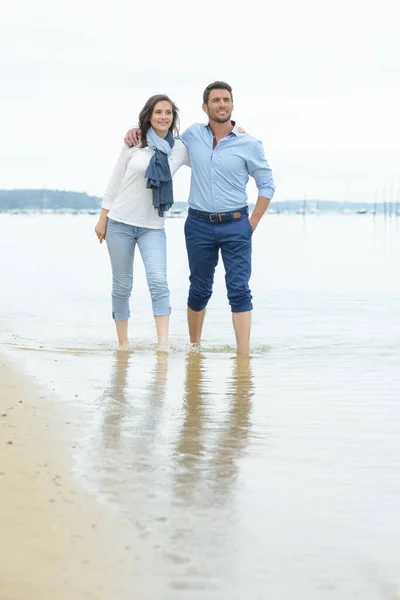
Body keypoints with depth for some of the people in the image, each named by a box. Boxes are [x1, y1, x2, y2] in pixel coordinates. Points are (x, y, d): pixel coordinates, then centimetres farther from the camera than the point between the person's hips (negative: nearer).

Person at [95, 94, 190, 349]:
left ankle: (163, 344, -21)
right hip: (120, 222, -1)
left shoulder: (180, 149, 3)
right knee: (122, 285, 5)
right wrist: (103, 219, 3)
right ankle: (123, 342, 16)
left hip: (153, 227, 1)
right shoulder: (134, 143, -1)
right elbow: (115, 182, 4)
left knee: (158, 281, -17)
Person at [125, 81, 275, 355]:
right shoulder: (193, 135, 5)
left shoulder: (249, 145, -2)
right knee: (199, 290, 11)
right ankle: (194, 346, 28)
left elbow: (267, 185, 5)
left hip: (235, 225, -2)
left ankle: (244, 354, -11)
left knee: (239, 290, -9)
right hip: (199, 223, 2)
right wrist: (138, 130, 10)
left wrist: (252, 224, -2)